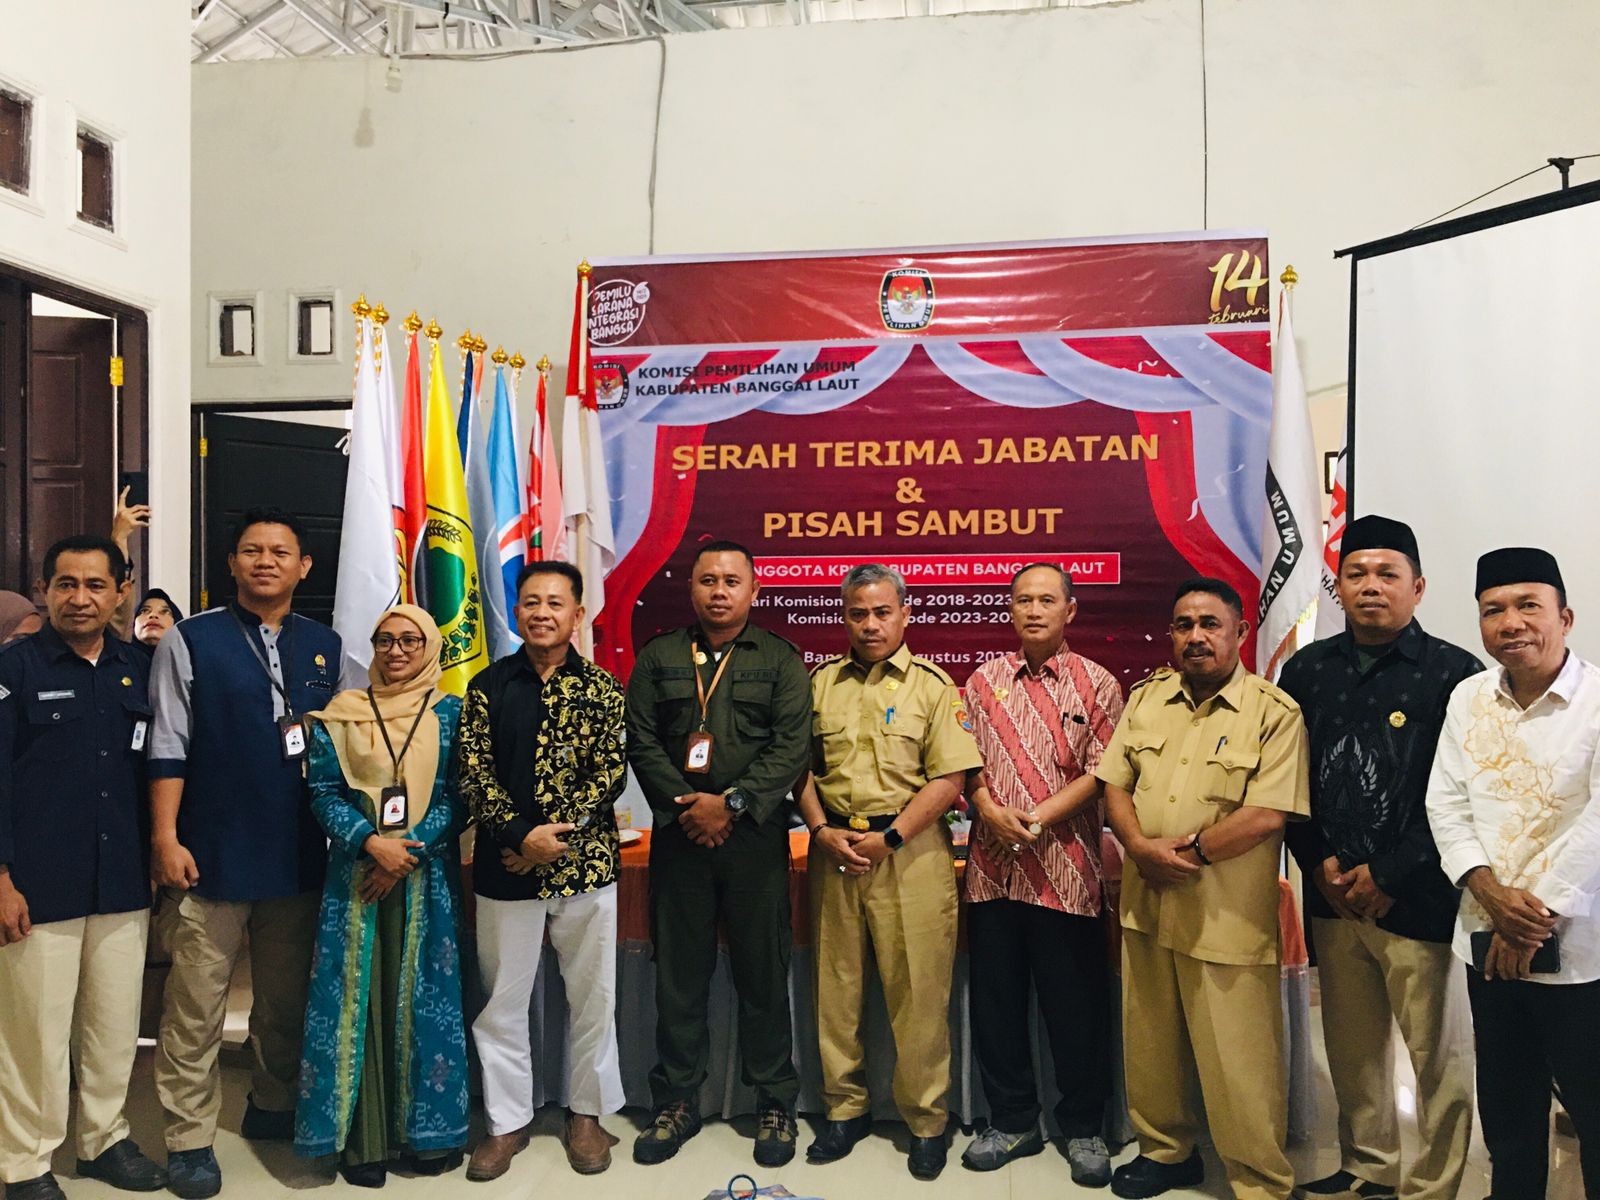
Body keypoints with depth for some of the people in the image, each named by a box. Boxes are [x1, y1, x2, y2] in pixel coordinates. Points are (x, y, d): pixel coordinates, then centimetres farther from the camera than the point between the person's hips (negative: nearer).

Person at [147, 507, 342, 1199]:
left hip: (298, 857, 4)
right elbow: (168, 749, -5)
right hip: (211, 856, -3)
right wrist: (165, 839, -10)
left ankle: (273, 1108, 33)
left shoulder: (325, 646, 9)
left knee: (286, 999, 15)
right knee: (197, 1006, 3)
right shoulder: (190, 642, -1)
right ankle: (190, 1138, 19)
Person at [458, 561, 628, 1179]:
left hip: (586, 864, 0)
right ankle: (507, 1121, 28)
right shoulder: (488, 685, 1)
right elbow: (473, 774, -4)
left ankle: (586, 1112, 29)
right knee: (501, 1000, 11)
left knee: (591, 995, 11)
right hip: (504, 866, 1)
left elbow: (610, 774, -6)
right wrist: (520, 835, -17)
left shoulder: (601, 688, 0)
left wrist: (551, 836, -15)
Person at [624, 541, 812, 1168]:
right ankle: (677, 1101, 24)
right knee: (679, 973, 9)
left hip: (755, 835, -1)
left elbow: (792, 746, -6)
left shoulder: (780, 660, 4)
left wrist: (732, 802, -15)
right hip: (678, 834, 2)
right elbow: (641, 740, 2)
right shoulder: (658, 657, 10)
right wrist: (684, 806, -9)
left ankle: (774, 1102, 20)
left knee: (763, 972, 5)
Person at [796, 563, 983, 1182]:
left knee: (918, 992, 3)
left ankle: (926, 1121, 19)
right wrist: (821, 830, -4)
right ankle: (845, 1107, 27)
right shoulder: (821, 683, 9)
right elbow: (801, 765, 11)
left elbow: (950, 778, -8)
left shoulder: (933, 686, -2)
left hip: (909, 851, -3)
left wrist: (889, 838, -13)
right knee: (835, 985, 11)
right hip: (833, 848, 4)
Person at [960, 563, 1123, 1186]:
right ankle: (1013, 1120, 28)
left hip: (1066, 870, -3)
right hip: (992, 865, 3)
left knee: (1076, 1004, 7)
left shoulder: (1096, 684, 1)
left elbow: (1103, 771, -5)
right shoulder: (983, 680, 9)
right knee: (995, 998, 11)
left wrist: (1041, 816, -15)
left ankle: (1083, 1128, 25)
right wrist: (991, 811, -10)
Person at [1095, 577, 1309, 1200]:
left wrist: (1188, 850, -15)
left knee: (1237, 1061, 4)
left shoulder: (1274, 711, -8)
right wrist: (1141, 847, -10)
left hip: (1227, 915, -5)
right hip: (1146, 904, 6)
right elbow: (1114, 784, 7)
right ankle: (1165, 1150, 38)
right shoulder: (1146, 697, 8)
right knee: (1149, 1042, 18)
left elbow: (1267, 815, -16)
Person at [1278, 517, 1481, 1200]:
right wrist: (1319, 862, -1)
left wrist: (1390, 876, -11)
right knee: (1352, 1048, 15)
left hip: (1417, 899, -4)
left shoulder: (1454, 674, -6)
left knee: (1437, 1056, 5)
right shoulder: (1307, 670, 7)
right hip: (1334, 895, 4)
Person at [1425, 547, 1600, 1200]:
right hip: (1488, 941, 4)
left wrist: (1538, 917, -15)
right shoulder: (1467, 698, 4)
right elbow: (1446, 803, 3)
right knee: (1505, 1105, 18)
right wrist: (1491, 892, -12)